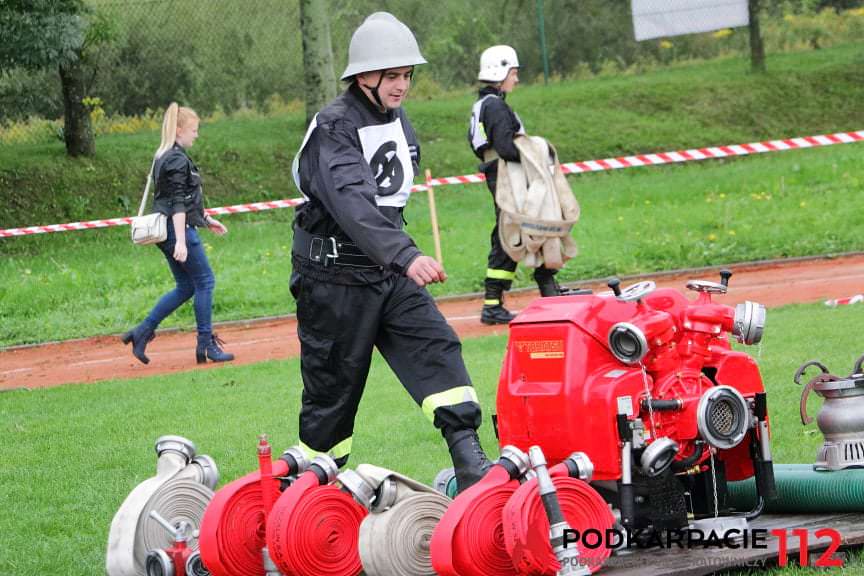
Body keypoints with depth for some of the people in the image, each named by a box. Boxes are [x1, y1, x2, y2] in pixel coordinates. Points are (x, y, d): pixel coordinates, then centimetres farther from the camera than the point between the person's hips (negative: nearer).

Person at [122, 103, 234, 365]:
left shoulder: (164, 157, 16)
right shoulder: (178, 160, -15)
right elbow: (178, 204, -21)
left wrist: (207, 219, 31)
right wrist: (181, 242, -25)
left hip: (166, 231, 10)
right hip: (178, 229, -10)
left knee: (185, 287, 13)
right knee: (204, 282, -1)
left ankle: (142, 332, 10)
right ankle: (206, 344, 3)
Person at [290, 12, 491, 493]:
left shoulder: (398, 121, 8)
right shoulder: (334, 128, -19)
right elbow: (352, 201, -37)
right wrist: (405, 255, -50)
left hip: (389, 274, 7)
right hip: (335, 279, -7)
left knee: (437, 349, -12)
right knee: (333, 389, 2)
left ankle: (471, 465, -22)